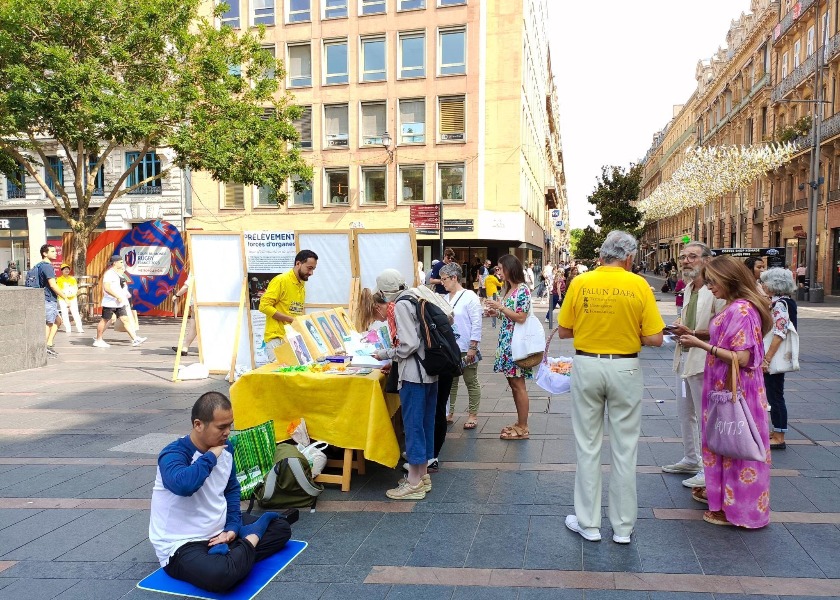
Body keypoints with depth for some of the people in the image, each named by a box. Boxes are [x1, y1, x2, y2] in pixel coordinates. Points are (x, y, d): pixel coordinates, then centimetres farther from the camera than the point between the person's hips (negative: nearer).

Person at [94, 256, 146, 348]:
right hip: (109, 302, -8)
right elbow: (107, 288, -25)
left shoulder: (117, 273, 15)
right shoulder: (109, 274, -14)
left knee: (126, 319, 0)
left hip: (119, 303, 8)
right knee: (104, 320, 3)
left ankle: (135, 339, -5)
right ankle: (98, 340, 16)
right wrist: (118, 296, -24)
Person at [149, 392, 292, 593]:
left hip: (220, 531, 8)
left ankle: (229, 556, -6)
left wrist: (233, 526, -1)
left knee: (281, 528, 11)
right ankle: (250, 541, -8)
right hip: (182, 545, -8)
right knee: (219, 575, -38)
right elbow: (183, 484, -46)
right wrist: (210, 457, -28)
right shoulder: (173, 454, -22)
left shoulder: (225, 448, 1)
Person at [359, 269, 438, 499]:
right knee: (425, 424, 14)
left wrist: (385, 354, -4)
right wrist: (391, 358, 13)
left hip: (414, 373, -9)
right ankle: (423, 475, 25)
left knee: (412, 425, -2)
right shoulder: (415, 300, 16)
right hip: (430, 370, 9)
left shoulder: (400, 306, -9)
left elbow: (410, 344, -18)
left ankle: (414, 484, 5)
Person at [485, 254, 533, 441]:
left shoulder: (523, 290, -13)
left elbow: (521, 318, -17)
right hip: (507, 340, 9)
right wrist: (497, 312, 5)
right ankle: (520, 423, 23)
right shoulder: (509, 289, 13)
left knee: (518, 385, -3)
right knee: (513, 383, 13)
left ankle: (523, 428, 6)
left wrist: (500, 306, -17)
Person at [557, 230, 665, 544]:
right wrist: (629, 333, 10)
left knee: (588, 447, 11)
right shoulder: (639, 285, -7)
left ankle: (588, 523, 21)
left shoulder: (580, 283, -4)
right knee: (624, 450, 11)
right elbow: (655, 339, -8)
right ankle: (623, 527, 22)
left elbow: (564, 331, 1)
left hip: (587, 366, 1)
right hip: (625, 368, 0)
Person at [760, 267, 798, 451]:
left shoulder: (780, 305, -17)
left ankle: (779, 437, 6)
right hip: (772, 360, 10)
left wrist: (766, 359, -24)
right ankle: (777, 431, 25)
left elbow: (779, 334, -24)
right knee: (773, 395, 16)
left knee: (775, 396, -2)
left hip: (774, 359, -10)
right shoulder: (776, 303, 12)